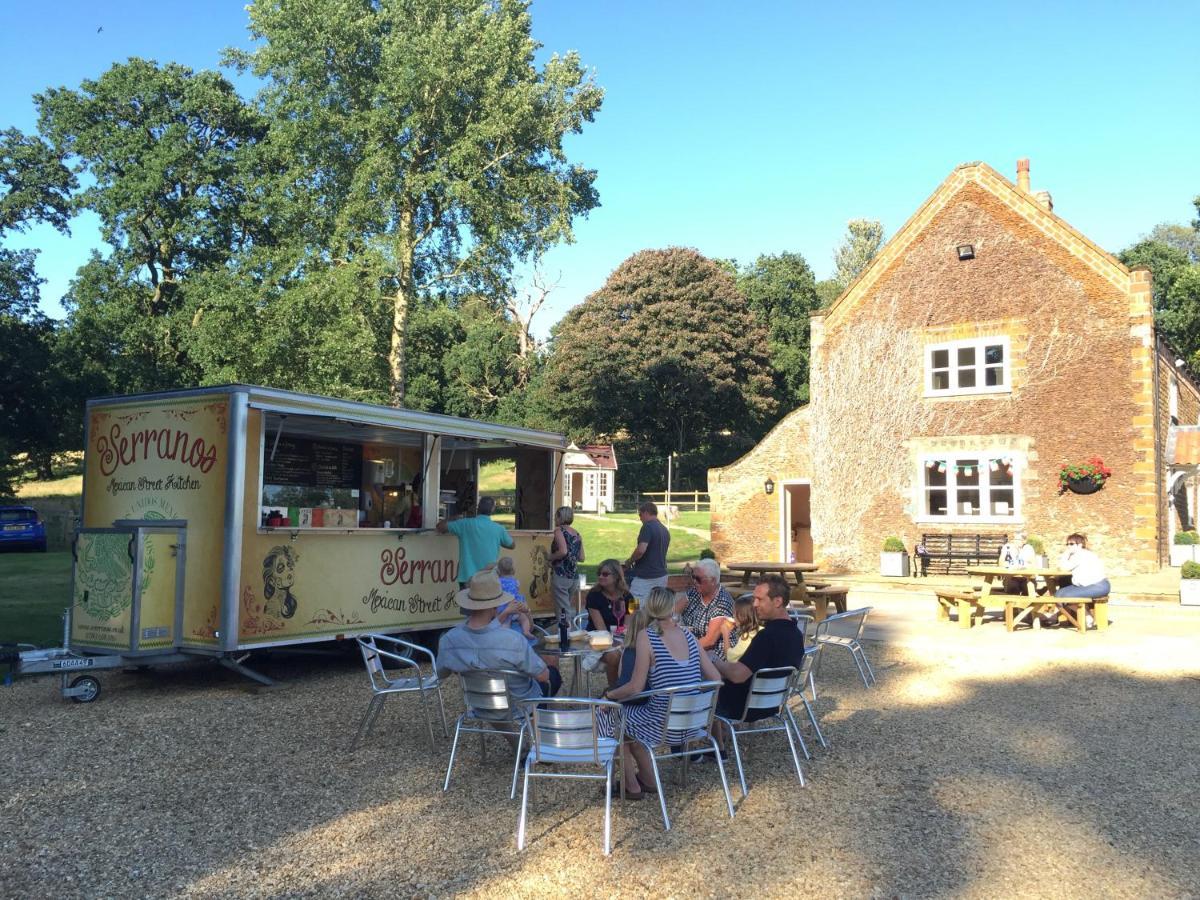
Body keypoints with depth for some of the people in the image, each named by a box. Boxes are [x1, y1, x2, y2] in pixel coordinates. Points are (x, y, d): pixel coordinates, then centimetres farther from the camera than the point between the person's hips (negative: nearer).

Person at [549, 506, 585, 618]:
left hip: (561, 575, -7)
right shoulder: (577, 534, 13)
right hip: (574, 576, 7)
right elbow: (581, 558, 13)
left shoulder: (559, 530, -6)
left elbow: (563, 551, -21)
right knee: (568, 608, 19)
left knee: (563, 611, -3)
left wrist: (550, 558, -6)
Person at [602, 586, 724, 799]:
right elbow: (716, 679, 2)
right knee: (631, 718, 30)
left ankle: (632, 786, 28)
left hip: (664, 728, -6)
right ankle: (648, 779, 37)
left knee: (613, 718, 22)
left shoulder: (646, 637, -15)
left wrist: (609, 695, 4)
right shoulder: (688, 636, 1)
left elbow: (636, 688, -14)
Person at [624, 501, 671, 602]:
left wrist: (629, 561, -7)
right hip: (662, 575, 9)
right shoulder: (665, 530, 14)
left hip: (645, 577, -9)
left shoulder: (648, 526, -12)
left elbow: (641, 550, -24)